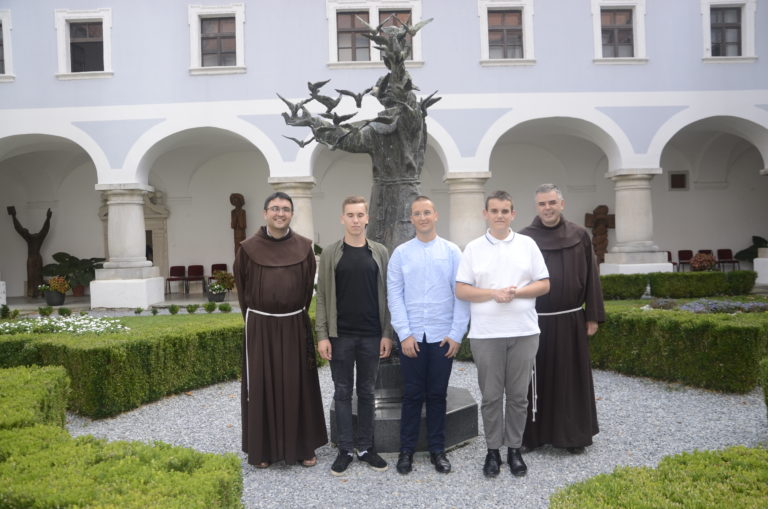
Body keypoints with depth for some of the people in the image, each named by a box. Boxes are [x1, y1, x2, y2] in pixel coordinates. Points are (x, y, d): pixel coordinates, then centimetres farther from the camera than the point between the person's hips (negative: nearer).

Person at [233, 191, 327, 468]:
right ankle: (262, 448, 19)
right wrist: (253, 318, 11)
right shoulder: (248, 248, -2)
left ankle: (302, 446, 20)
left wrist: (297, 315, 10)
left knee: (298, 386, 7)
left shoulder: (304, 247, 1)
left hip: (295, 326, 1)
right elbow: (242, 288, 8)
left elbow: (309, 287, 9)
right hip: (260, 327, -1)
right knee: (261, 387, 5)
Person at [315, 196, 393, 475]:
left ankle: (365, 447, 22)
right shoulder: (330, 253, 1)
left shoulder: (380, 253, 4)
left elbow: (386, 295, 4)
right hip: (340, 336, -1)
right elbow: (322, 297, 0)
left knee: (367, 392, 10)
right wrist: (322, 335, -6)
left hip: (371, 336, 1)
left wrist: (387, 333, -1)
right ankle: (345, 449, 17)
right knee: (343, 392, 6)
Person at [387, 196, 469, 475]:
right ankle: (406, 450, 21)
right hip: (411, 336, 0)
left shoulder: (452, 251, 1)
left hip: (443, 336, 0)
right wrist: (404, 334, -6)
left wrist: (457, 334, -5)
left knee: (438, 394, 10)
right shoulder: (401, 253, 2)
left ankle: (437, 450, 24)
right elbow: (394, 295, 0)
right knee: (412, 395, 7)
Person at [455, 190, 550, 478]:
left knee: (518, 395, 8)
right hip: (485, 334, -1)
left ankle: (514, 449, 22)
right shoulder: (473, 248, 4)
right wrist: (494, 293, -14)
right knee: (491, 396, 6)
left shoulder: (527, 244, 7)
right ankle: (493, 451, 19)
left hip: (523, 332, 1)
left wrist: (516, 292, -13)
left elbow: (544, 284, 4)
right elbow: (461, 290, -1)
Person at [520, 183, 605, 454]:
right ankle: (534, 433, 21)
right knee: (536, 379, 7)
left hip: (571, 320, 1)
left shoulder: (579, 235, 1)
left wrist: (593, 316, 2)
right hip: (535, 321, -1)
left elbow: (591, 277, 5)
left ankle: (573, 434, 24)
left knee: (572, 377, 9)